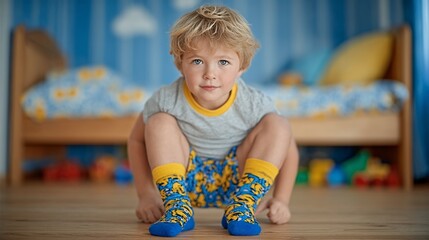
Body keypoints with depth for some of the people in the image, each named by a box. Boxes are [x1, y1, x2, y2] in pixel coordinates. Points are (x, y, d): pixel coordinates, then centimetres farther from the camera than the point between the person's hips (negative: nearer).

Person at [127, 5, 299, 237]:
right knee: (159, 122, -24)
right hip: (184, 180, 0)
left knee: (277, 124, -20)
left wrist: (281, 200, -13)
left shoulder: (254, 104, -21)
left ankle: (242, 206, -21)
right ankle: (177, 207, -23)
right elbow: (137, 140, -6)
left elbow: (287, 147, -7)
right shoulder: (166, 100, -21)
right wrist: (146, 195, -10)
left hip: (236, 180, 0)